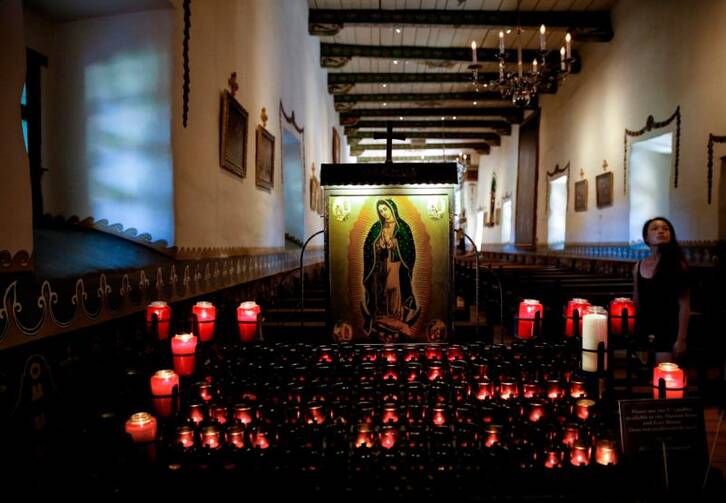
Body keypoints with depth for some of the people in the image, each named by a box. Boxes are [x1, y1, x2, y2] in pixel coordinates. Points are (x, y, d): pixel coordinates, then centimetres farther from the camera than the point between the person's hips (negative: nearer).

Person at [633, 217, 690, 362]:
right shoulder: (639, 266, 5)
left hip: (668, 333, -4)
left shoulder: (677, 264, -6)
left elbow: (684, 304, -8)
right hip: (644, 333, 4)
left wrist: (681, 339, -13)